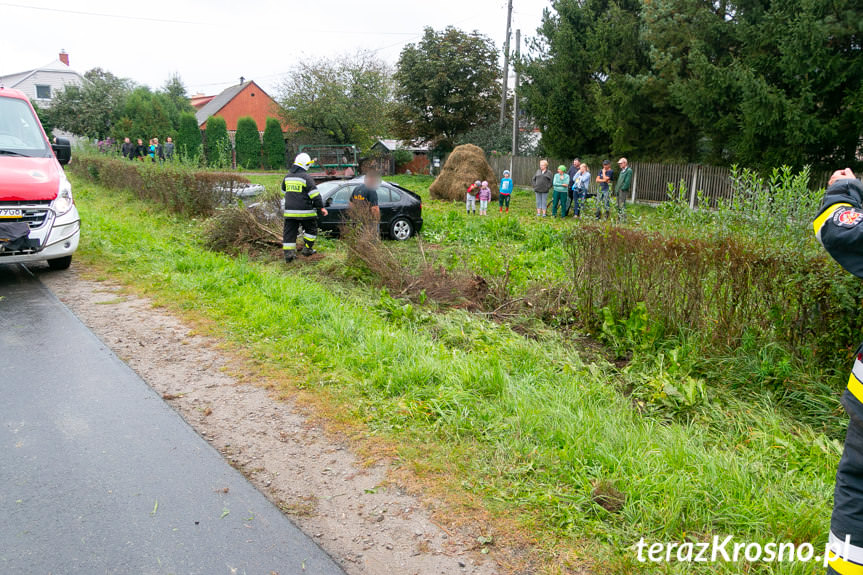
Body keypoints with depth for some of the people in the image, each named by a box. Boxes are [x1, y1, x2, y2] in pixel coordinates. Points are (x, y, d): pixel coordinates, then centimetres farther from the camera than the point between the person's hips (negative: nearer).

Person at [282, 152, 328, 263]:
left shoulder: (288, 176, 10)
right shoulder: (306, 177, -11)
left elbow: (284, 190, 25)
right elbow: (314, 194, -14)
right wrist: (321, 207, -10)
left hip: (290, 211, 5)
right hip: (304, 211, -5)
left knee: (289, 232, 6)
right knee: (311, 229, 15)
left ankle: (288, 254, 0)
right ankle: (307, 250, 17)